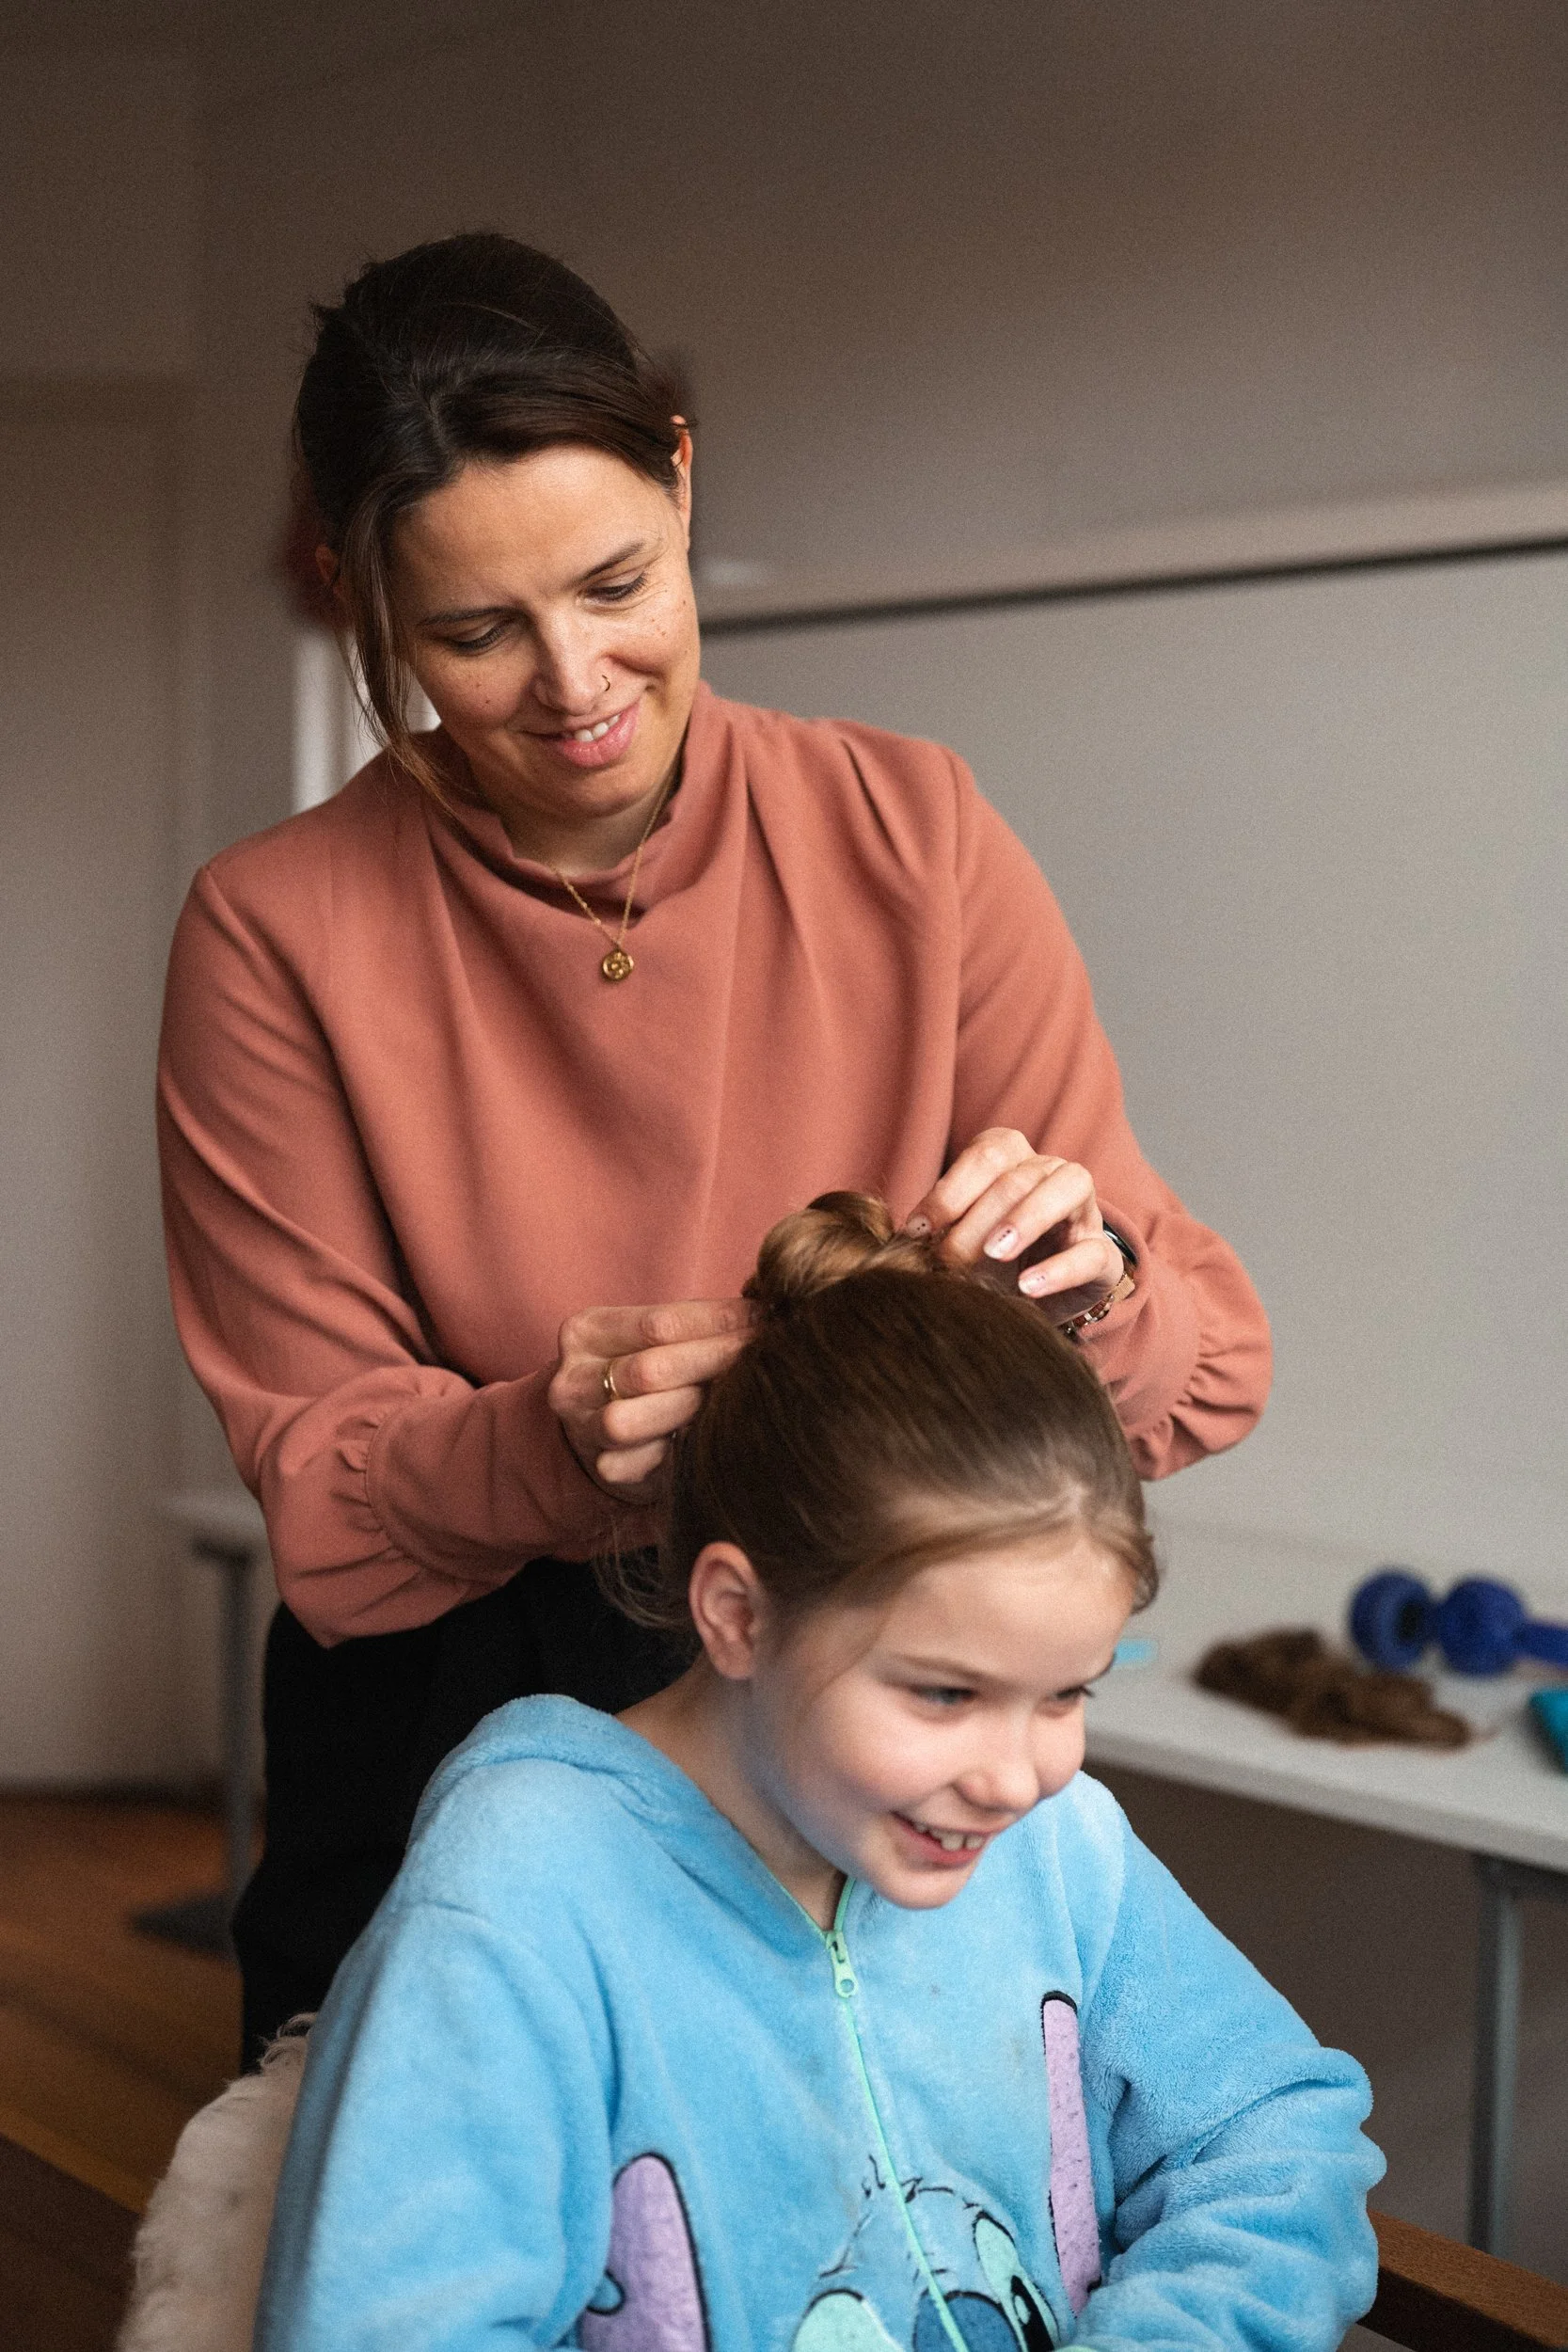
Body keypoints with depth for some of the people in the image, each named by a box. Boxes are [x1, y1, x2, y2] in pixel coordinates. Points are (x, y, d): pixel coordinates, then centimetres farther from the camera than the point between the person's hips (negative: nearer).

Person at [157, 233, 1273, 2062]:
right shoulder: (277, 938, -11)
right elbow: (318, 1480, -9)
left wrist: (1085, 1298, -28)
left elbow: (1209, 1354, -6)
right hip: (449, 1744, -1)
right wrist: (553, 1443, -29)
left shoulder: (911, 837, -8)